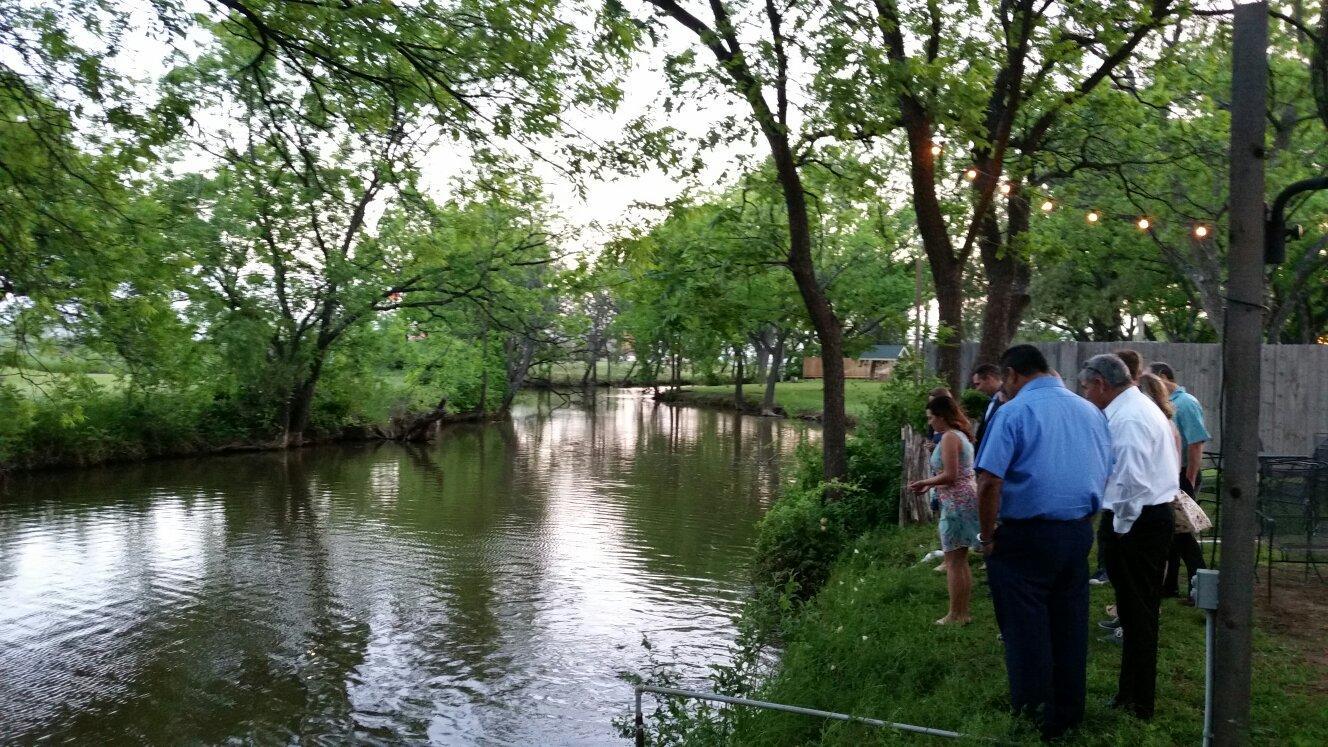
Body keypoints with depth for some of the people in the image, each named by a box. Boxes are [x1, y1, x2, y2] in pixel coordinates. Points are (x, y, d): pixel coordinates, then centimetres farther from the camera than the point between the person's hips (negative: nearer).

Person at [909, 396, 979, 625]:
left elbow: (950, 475, -20)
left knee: (953, 561, -4)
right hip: (966, 498, 10)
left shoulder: (949, 437, -14)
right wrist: (931, 484, 14)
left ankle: (955, 615, 1)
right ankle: (963, 612, 20)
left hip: (957, 502, -10)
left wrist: (924, 483, -8)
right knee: (961, 560, 14)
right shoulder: (961, 435, 16)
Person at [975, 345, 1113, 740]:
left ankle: (1030, 717, 13)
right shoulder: (1091, 411, 9)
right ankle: (1067, 715, 27)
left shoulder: (1013, 412, -11)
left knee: (1026, 633, 4)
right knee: (1069, 630, 16)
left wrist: (987, 536, -8)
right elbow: (1104, 475, 16)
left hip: (1027, 535, -6)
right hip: (1079, 532, 6)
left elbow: (990, 481, -19)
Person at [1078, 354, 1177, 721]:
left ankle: (1137, 705, 11)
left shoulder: (1127, 418, -19)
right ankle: (1133, 694, 30)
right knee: (1142, 612, 17)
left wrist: (1120, 528, -14)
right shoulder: (1142, 407, 14)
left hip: (1136, 522, -11)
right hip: (1157, 515, 11)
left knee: (1136, 613, 0)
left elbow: (1132, 481, -26)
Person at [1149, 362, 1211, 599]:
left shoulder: (1186, 404, -14)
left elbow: (1196, 445, -20)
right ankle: (1170, 585, 22)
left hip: (1182, 477, -9)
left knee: (1183, 534, -4)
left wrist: (1190, 482, -21)